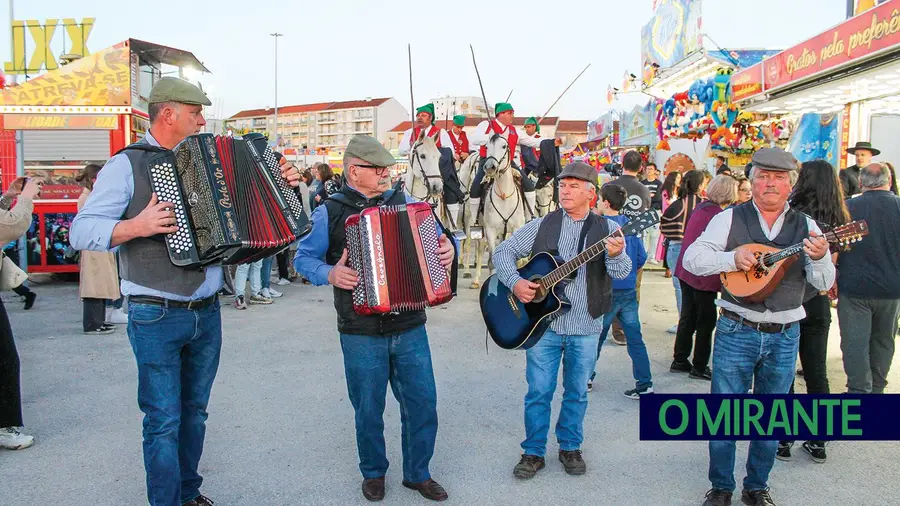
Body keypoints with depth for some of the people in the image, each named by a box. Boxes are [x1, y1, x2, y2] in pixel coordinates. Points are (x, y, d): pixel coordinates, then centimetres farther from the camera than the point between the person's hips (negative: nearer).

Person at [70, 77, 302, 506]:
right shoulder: (126, 165, -6)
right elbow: (82, 231, -11)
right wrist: (137, 227, -26)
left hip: (207, 312, 6)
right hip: (156, 317, -6)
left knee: (194, 411, 17)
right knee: (164, 420, 2)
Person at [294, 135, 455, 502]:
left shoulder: (404, 203, 6)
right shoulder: (330, 211, 0)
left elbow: (438, 237, 13)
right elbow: (303, 258, 3)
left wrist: (449, 248, -9)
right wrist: (328, 274, -16)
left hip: (410, 327, 3)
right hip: (361, 332, -2)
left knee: (422, 402, 7)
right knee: (369, 408, 11)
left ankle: (417, 472, 29)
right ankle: (373, 473, 35)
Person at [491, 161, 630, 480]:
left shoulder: (607, 229, -1)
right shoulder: (542, 226, 1)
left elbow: (622, 272, -13)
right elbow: (504, 251, 3)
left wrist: (615, 255, -35)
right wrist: (514, 282, -15)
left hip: (585, 328, 0)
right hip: (542, 320, 0)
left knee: (577, 392, 14)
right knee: (538, 391, 6)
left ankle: (570, 448, 32)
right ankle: (533, 452, 21)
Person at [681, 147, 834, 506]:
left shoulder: (805, 227, 4)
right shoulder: (729, 219, -1)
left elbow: (824, 284, 0)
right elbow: (691, 258, -6)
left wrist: (820, 258, -21)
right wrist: (731, 258, -21)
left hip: (784, 337, 2)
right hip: (736, 331, -2)